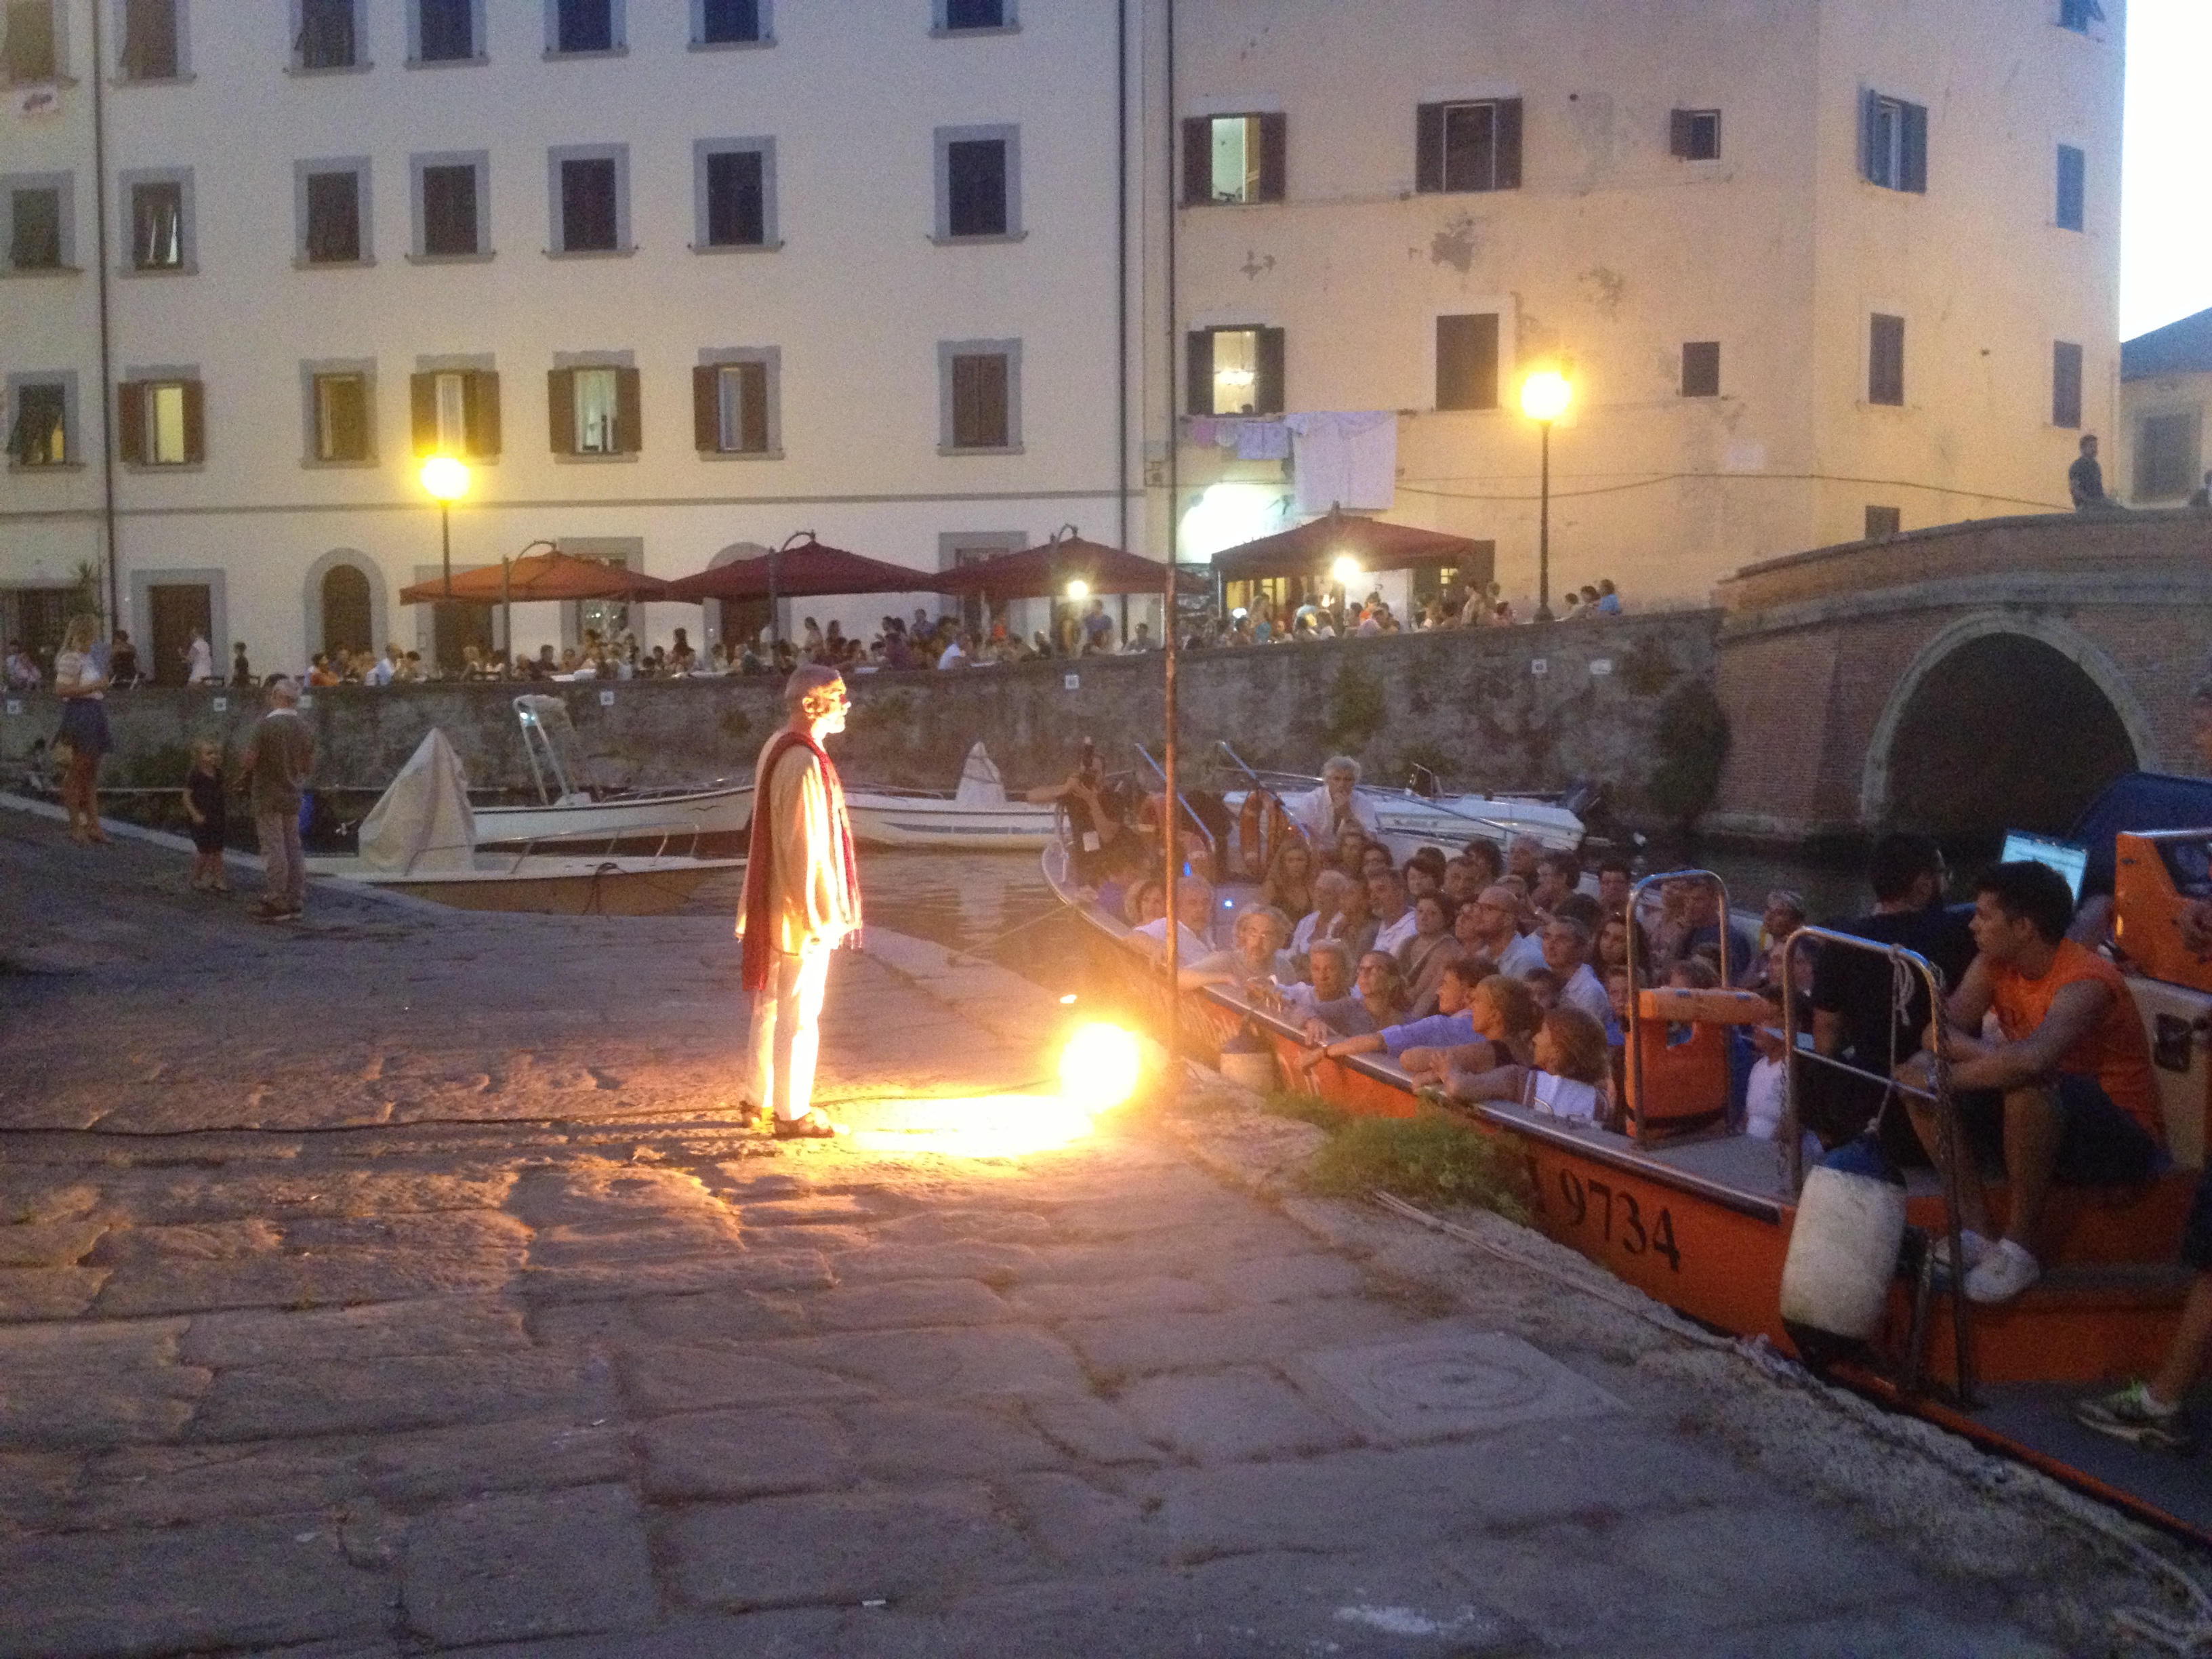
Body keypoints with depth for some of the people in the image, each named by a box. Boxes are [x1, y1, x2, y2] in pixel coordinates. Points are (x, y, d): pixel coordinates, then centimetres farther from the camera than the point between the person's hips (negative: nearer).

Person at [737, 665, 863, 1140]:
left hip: (775, 904, 10)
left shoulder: (777, 748, 7)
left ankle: (763, 1098, 29)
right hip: (802, 910, -10)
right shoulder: (803, 764, -23)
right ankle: (793, 1114, 10)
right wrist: (822, 916, -19)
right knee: (800, 1015, 1)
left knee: (771, 1007, 18)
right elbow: (806, 850, -24)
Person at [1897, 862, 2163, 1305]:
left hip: (2122, 1142, -8)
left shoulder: (2085, 982, -26)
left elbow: (2031, 1059, -43)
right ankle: (1973, 1232, -7)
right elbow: (1937, 1033, -7)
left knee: (2025, 1087, -38)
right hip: (2044, 1120, 8)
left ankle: (2019, 1247, -21)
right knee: (1917, 1072, -6)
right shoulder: (1993, 964, -1)